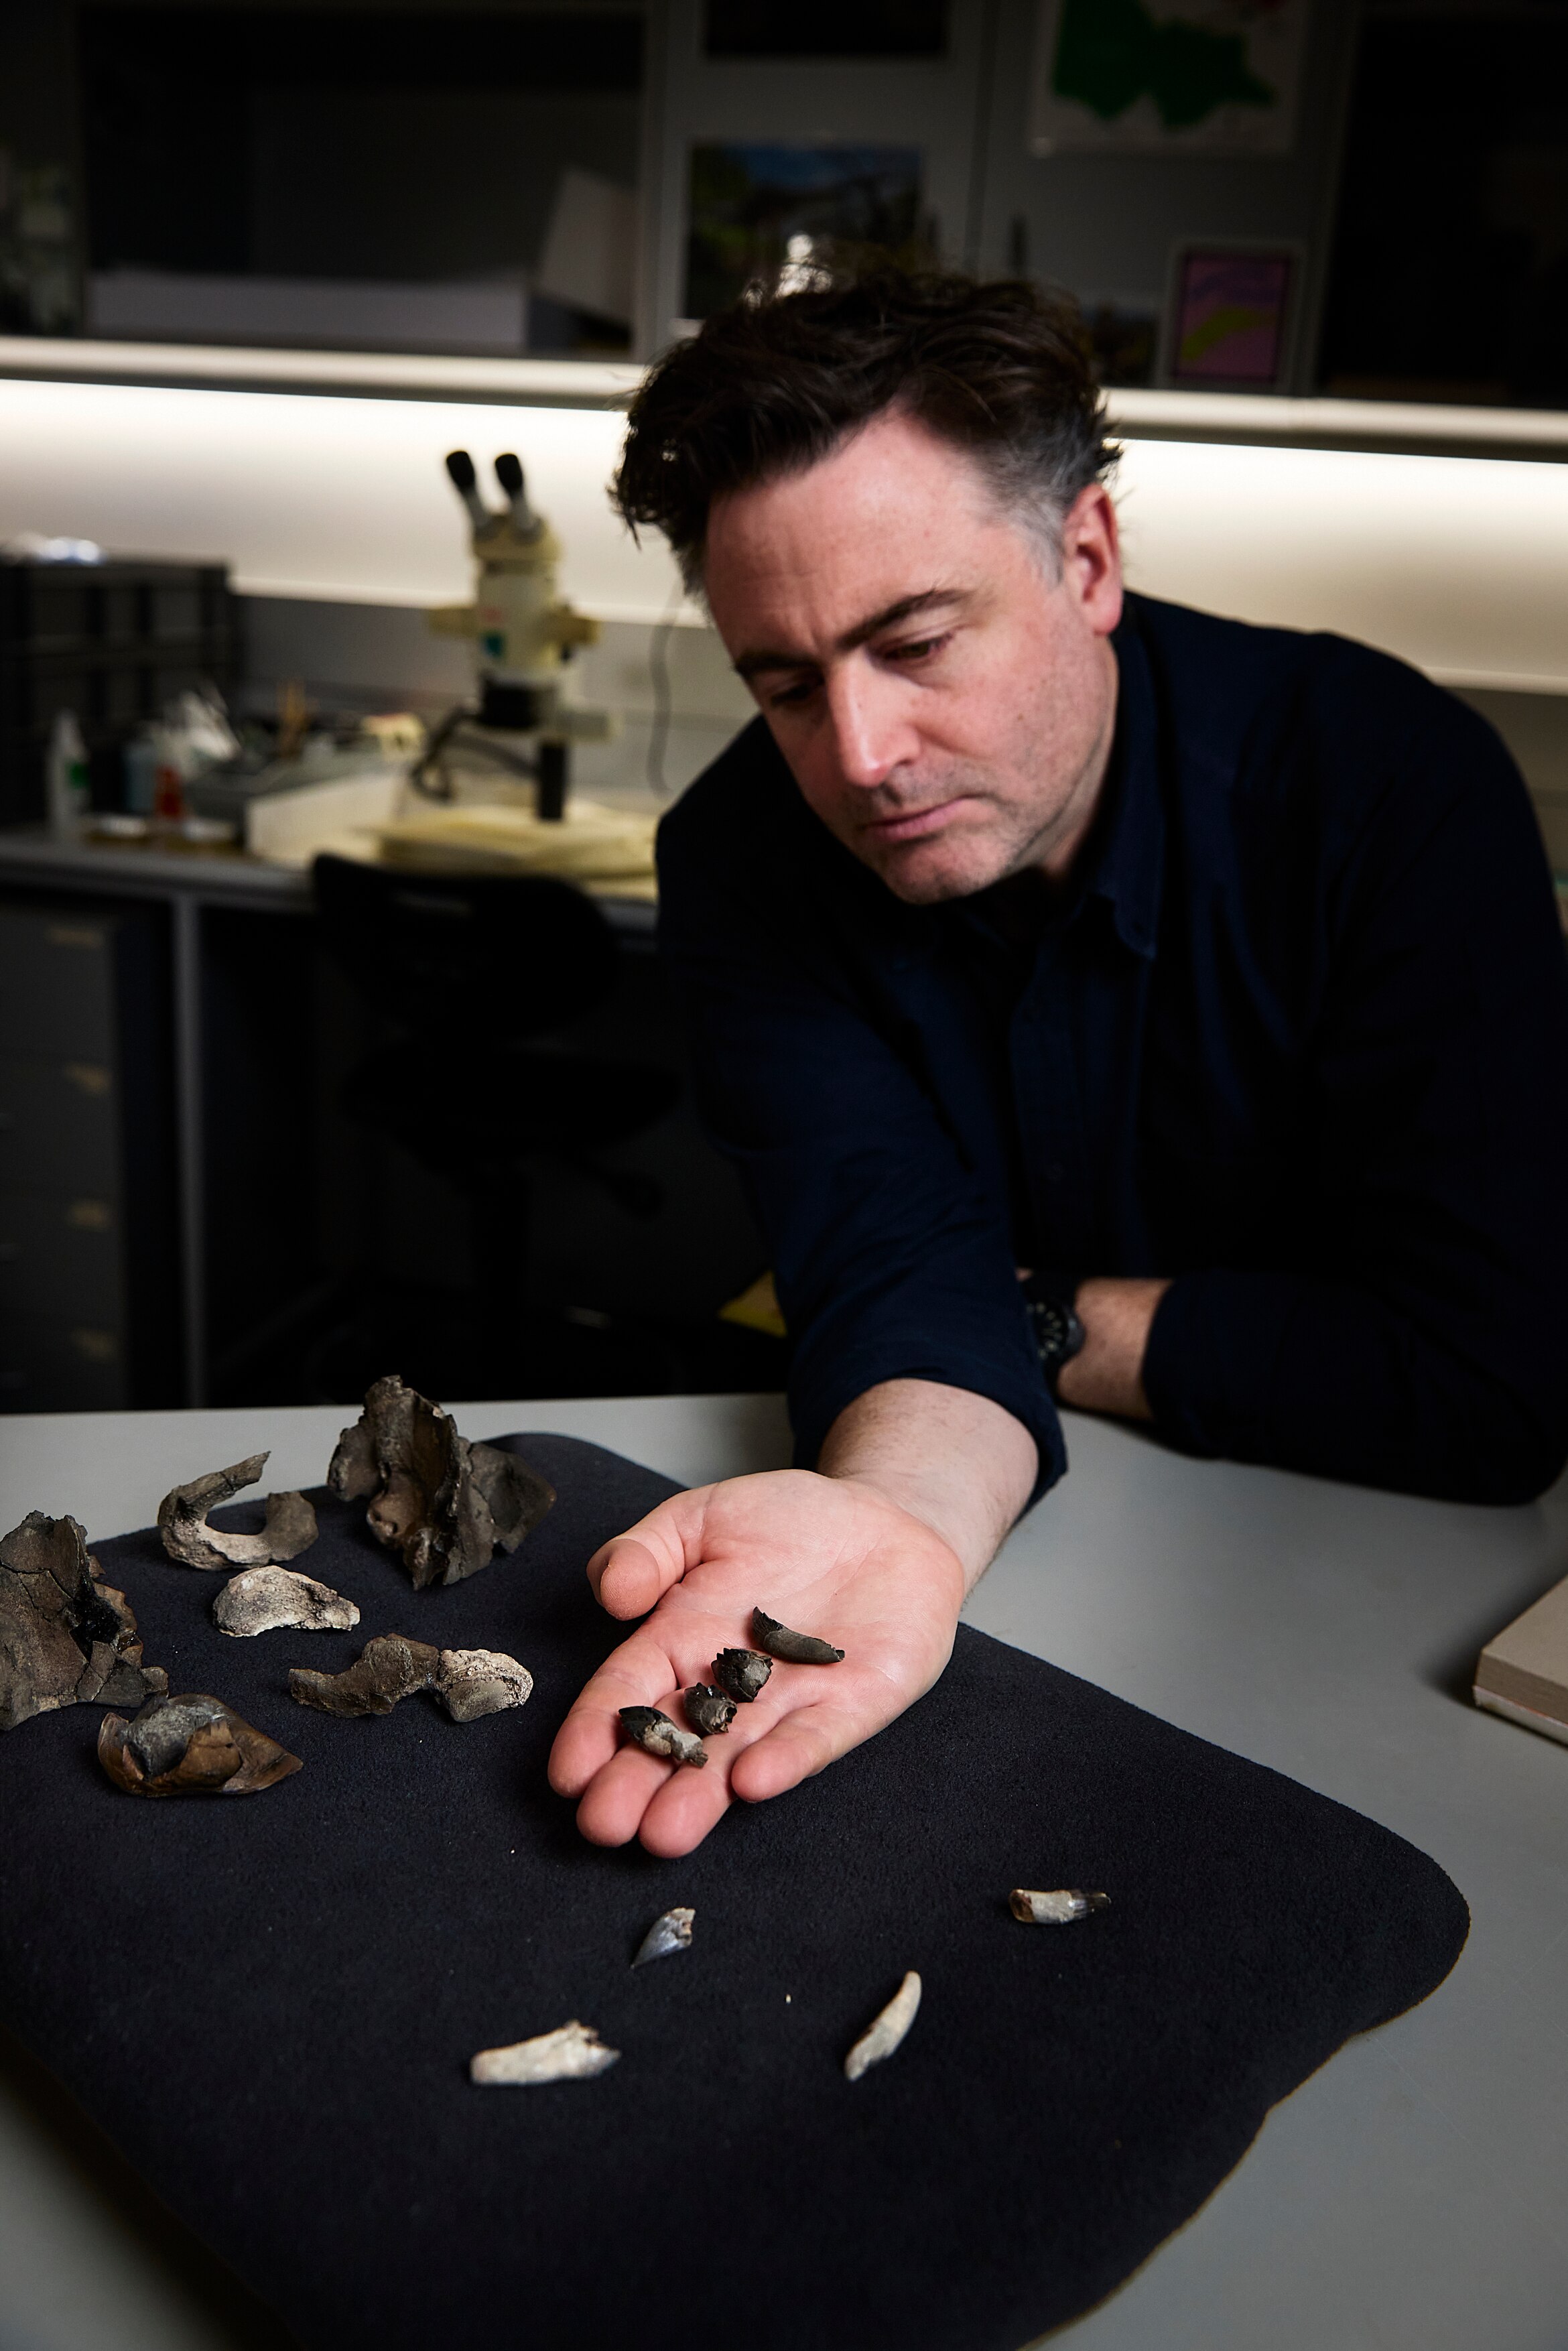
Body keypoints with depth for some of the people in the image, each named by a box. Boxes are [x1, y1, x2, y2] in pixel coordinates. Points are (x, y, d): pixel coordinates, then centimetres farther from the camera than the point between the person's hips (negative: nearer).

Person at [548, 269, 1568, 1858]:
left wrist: (1035, 1318, -16)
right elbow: (900, 1264, -20)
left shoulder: (1391, 785, -19)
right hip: (1008, 1532, 3)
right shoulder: (741, 859, -11)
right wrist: (904, 1509, -41)